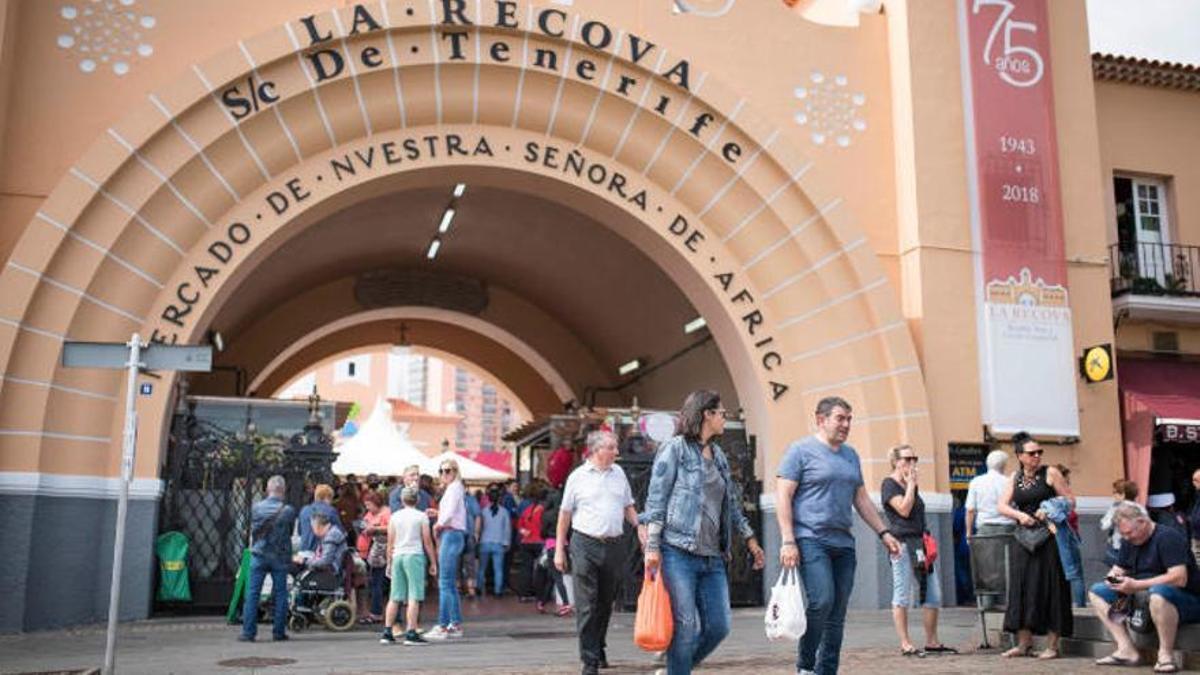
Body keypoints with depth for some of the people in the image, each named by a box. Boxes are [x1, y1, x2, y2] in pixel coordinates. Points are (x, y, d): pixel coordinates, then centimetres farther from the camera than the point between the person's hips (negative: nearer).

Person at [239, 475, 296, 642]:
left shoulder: (256, 507, -6)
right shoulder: (288, 511, -9)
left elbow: (252, 530, 5)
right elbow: (291, 533, 2)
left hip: (259, 555, 1)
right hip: (280, 557, -1)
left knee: (252, 593, 5)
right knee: (280, 594, 7)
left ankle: (248, 632, 4)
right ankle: (279, 631, 9)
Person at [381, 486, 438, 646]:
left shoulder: (394, 516, 9)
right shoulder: (421, 516, 0)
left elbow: (390, 542, 9)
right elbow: (427, 541, -1)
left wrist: (389, 562, 18)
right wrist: (433, 562, 6)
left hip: (397, 556, 4)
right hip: (415, 555, -4)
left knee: (395, 597, 11)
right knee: (414, 597, -4)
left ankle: (387, 632, 13)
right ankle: (411, 633, -9)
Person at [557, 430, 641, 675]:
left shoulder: (619, 473, 11)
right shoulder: (578, 476, -1)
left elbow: (628, 507, 18)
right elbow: (565, 514, 3)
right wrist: (559, 550, 1)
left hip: (613, 545, 4)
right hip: (585, 545, -4)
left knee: (606, 603, 14)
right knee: (587, 606, -5)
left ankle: (599, 648, 33)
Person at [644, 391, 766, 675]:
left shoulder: (719, 456, 19)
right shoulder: (675, 448, -2)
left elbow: (732, 503, 26)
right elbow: (656, 500, -7)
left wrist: (750, 539, 25)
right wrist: (652, 546, -13)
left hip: (712, 557, 7)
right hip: (678, 553, -7)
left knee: (719, 626, 4)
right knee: (685, 626, -6)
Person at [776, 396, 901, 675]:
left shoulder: (850, 455, 18)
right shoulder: (801, 450, -3)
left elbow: (861, 499, 24)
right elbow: (783, 496, -7)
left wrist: (884, 532, 15)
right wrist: (788, 541, -15)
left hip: (843, 542, 7)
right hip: (811, 540, -7)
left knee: (837, 613, 5)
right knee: (821, 600, -18)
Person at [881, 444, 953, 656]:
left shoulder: (912, 485, 21)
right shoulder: (889, 484, -4)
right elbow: (904, 509, -16)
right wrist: (911, 484, -8)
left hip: (920, 543, 8)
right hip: (903, 544, -8)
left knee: (933, 595, 6)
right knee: (903, 596, -3)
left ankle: (932, 642, 14)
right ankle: (905, 644, 1)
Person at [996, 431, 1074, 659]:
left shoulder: (1050, 473, -1)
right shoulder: (1015, 477, 9)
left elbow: (1070, 501, -1)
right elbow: (1002, 506, 3)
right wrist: (1020, 515, -15)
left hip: (1049, 537, -4)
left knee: (1049, 587, -4)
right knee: (1022, 587, 3)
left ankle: (1052, 645, 2)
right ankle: (1024, 644, 11)